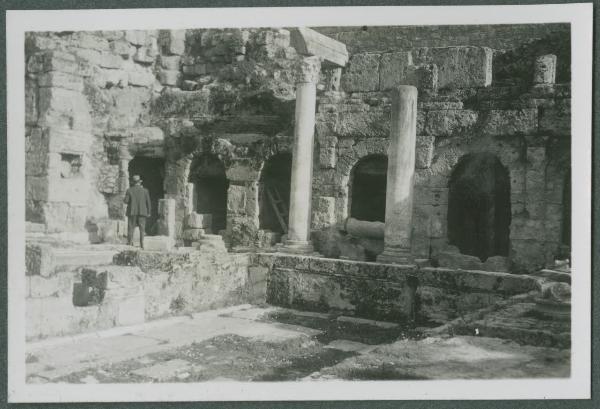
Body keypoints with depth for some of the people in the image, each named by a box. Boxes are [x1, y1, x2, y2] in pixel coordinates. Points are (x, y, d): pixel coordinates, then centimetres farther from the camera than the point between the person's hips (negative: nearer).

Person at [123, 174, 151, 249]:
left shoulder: (129, 190, -2)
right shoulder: (145, 190, 0)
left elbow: (126, 201, -5)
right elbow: (148, 202, 0)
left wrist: (124, 200, 18)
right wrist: (148, 212, 8)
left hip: (132, 212, 0)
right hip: (142, 212, 0)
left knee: (131, 228, 5)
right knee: (142, 229, 3)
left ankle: (130, 243, 1)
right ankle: (142, 243, -4)